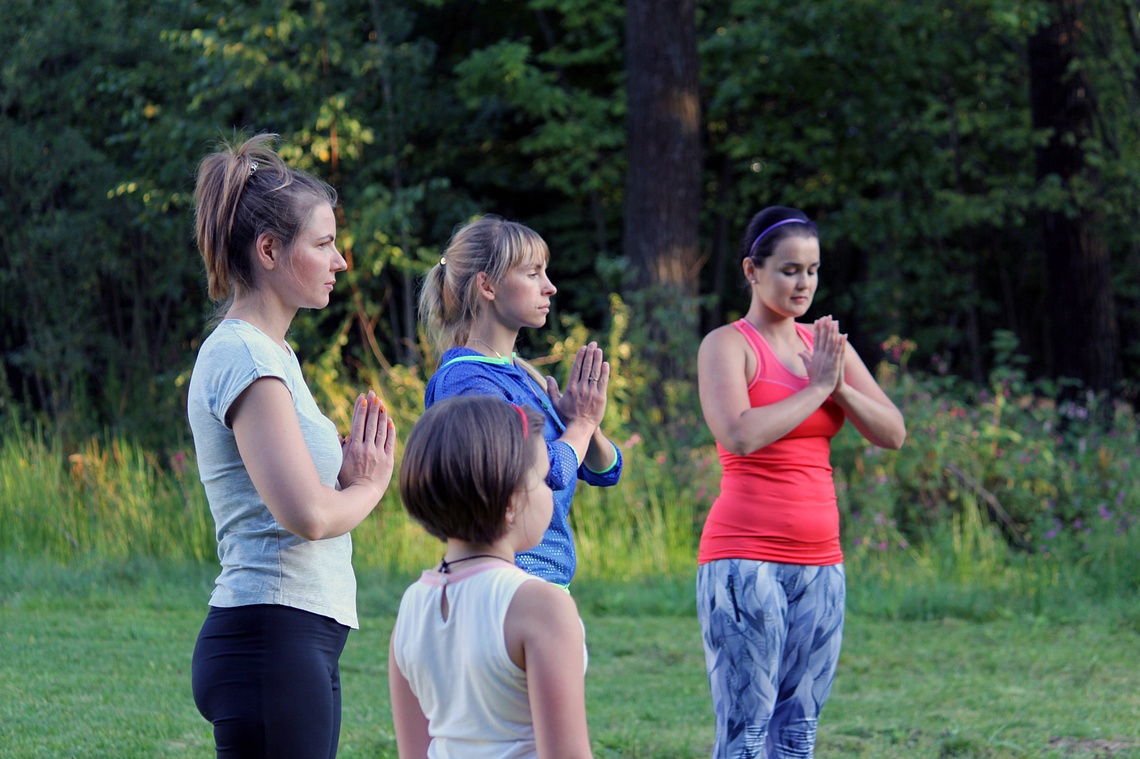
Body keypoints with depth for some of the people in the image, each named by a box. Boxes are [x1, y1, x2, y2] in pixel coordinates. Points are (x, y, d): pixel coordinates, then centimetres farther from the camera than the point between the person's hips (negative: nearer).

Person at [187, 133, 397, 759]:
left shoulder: (270, 353, 18)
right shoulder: (244, 358, -13)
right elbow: (307, 514, -21)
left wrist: (349, 476, 1)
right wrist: (369, 486, -3)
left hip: (301, 647, 10)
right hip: (271, 641, -10)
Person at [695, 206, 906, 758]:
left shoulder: (825, 344, 14)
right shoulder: (727, 345, -3)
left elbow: (892, 433, 8)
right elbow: (740, 435, -21)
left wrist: (840, 386, -9)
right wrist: (816, 386, -11)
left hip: (819, 562, 6)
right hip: (746, 560, -6)